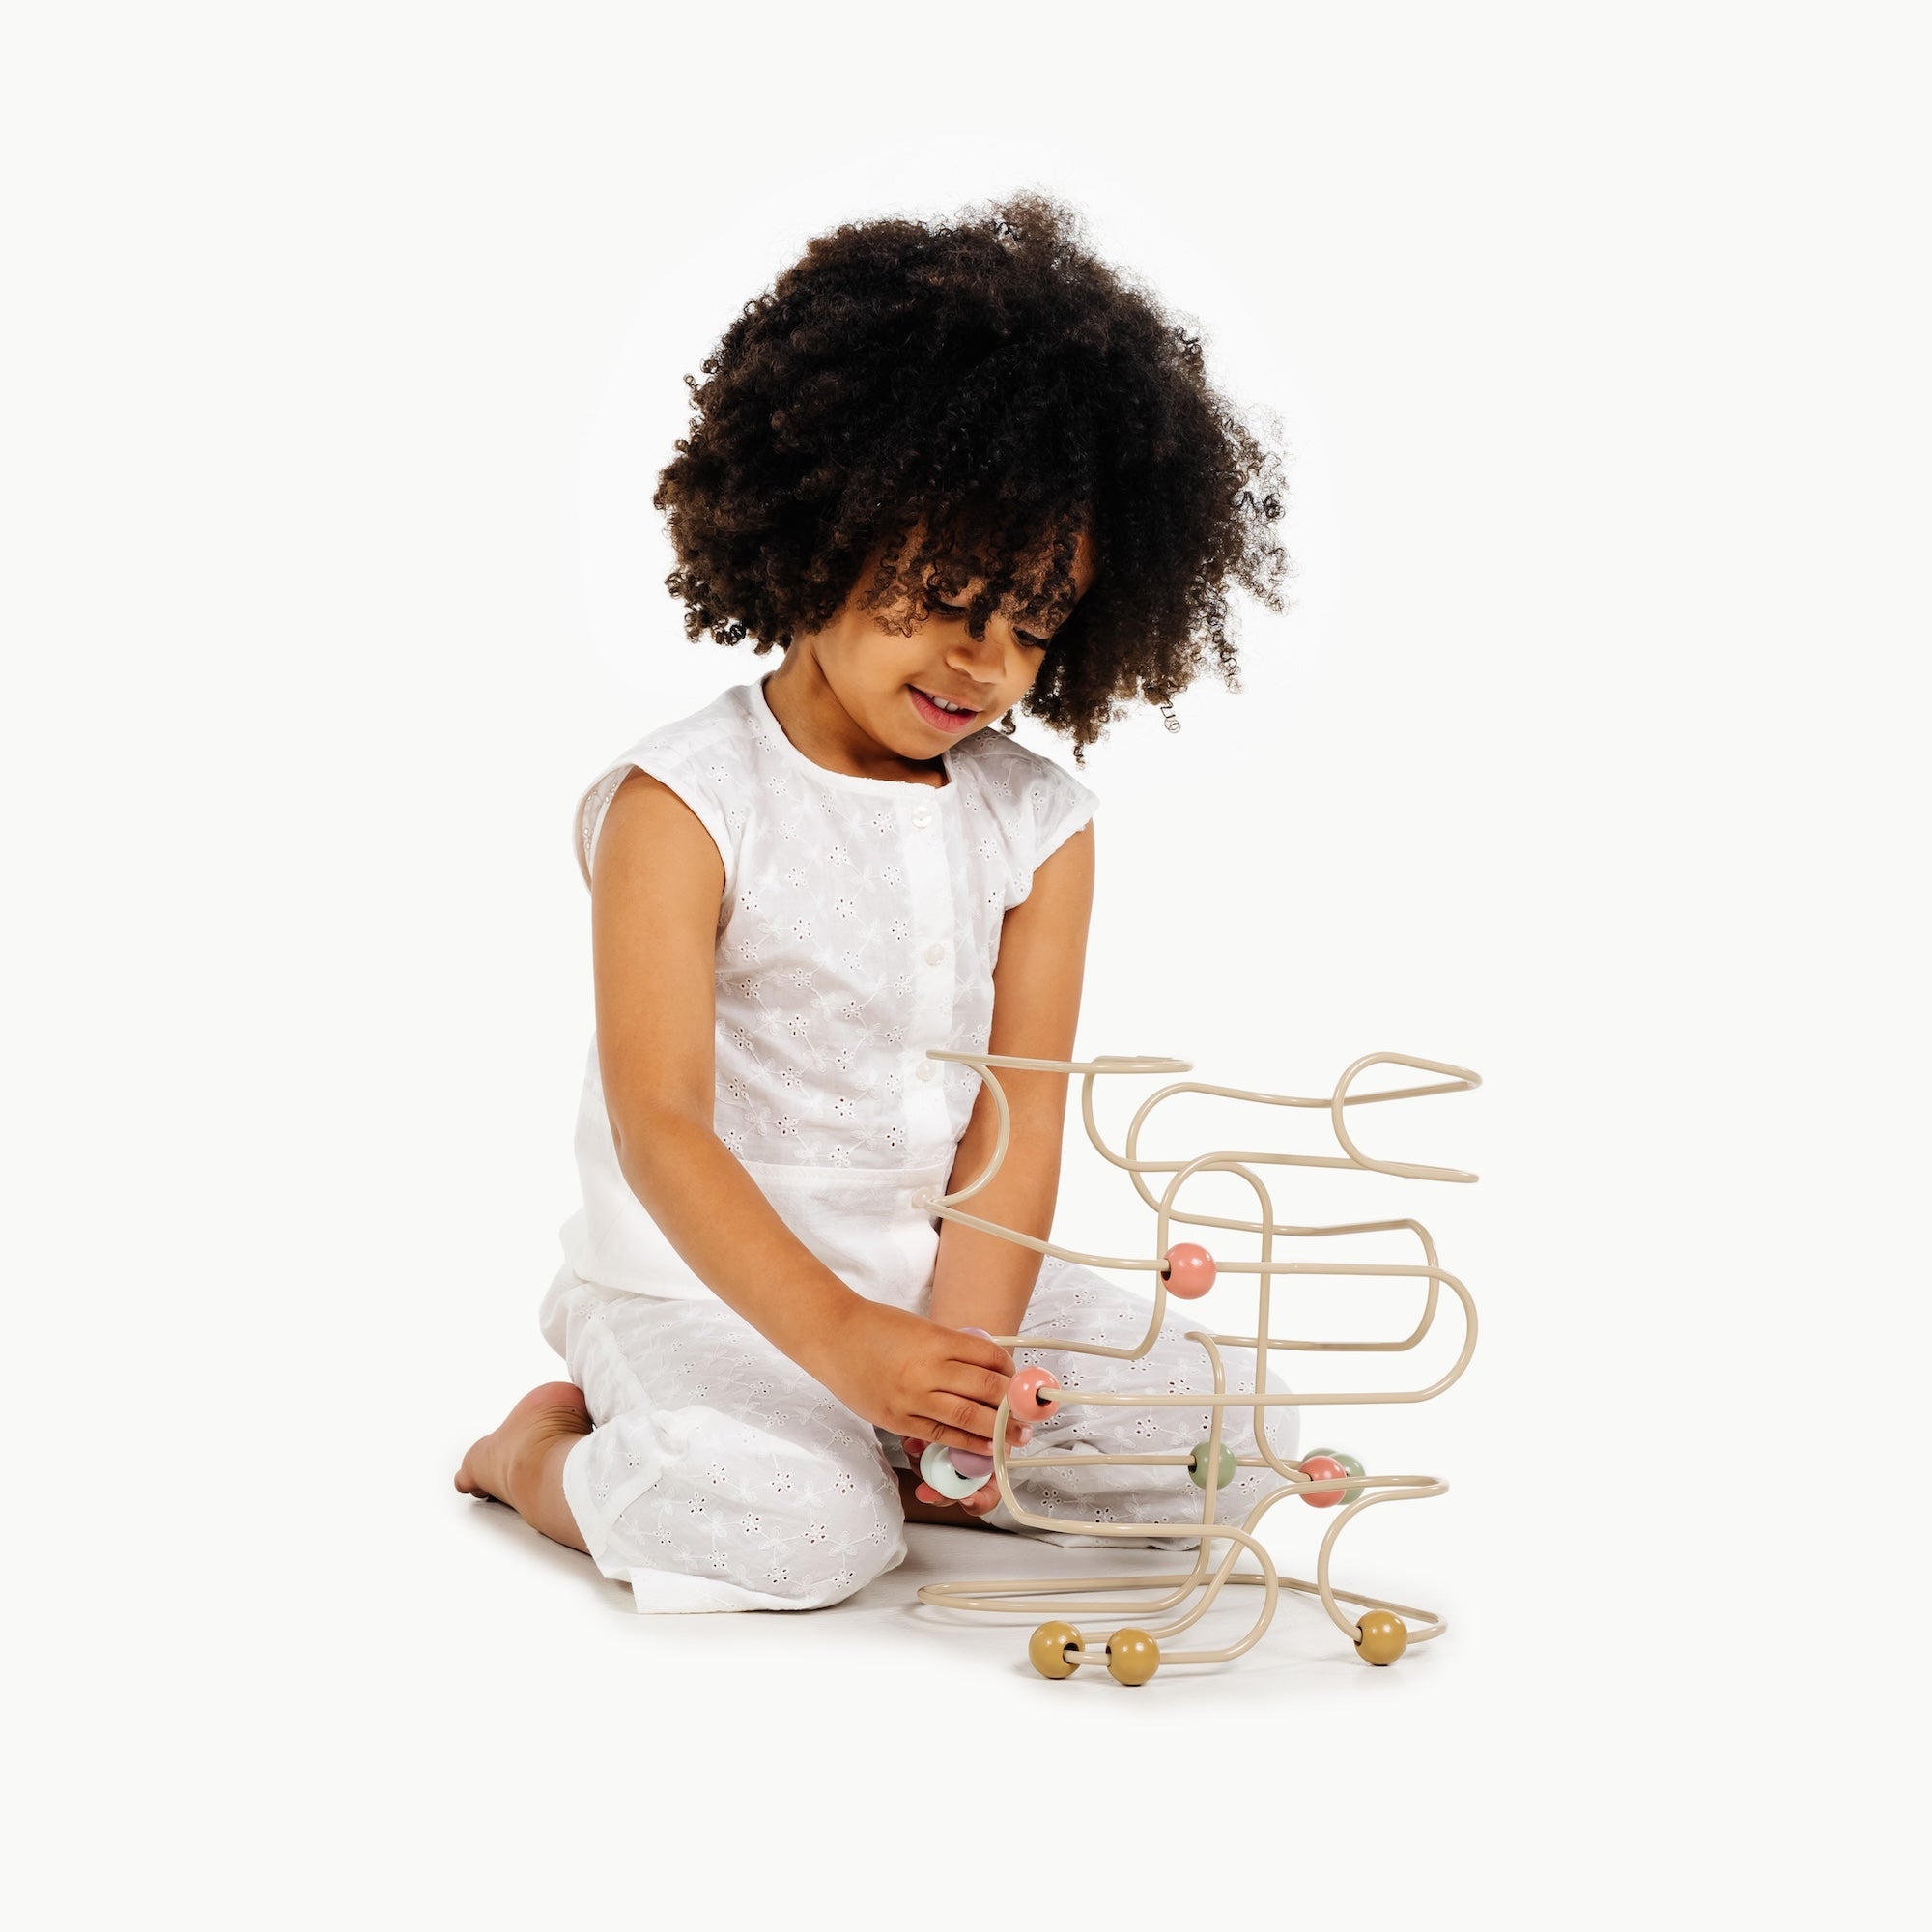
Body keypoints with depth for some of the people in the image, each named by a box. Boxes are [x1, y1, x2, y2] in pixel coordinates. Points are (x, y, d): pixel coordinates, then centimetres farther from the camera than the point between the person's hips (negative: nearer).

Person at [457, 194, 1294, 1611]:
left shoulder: (1042, 826, 1)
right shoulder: (683, 805, -14)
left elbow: (1019, 1117, -6)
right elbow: (659, 1125, -20)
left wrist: (964, 1349, -21)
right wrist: (846, 1343, -30)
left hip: (952, 1270, 5)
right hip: (711, 1282, -5)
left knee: (1232, 1435, -6)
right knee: (798, 1533, -29)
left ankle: (885, 1455, 5)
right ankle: (543, 1446, 2)